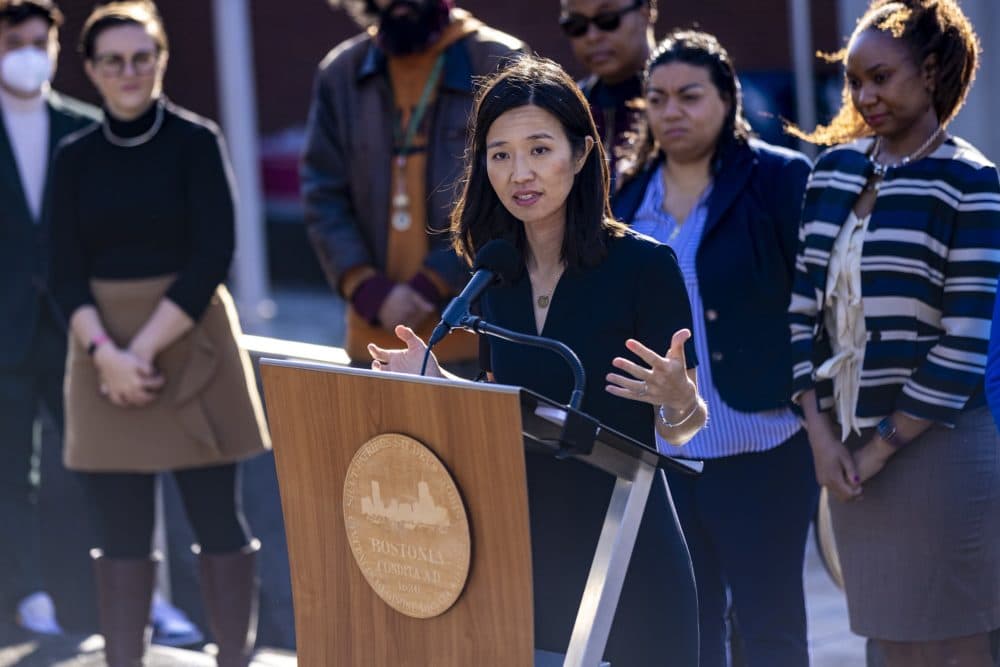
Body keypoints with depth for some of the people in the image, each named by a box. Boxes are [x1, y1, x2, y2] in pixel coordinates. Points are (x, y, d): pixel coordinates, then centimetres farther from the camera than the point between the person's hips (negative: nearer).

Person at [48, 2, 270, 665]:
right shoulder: (76, 156, 8)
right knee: (123, 530, 2)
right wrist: (105, 353, -13)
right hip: (104, 355, 3)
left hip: (190, 344, -2)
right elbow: (66, 271, 3)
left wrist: (146, 347, -14)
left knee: (217, 520, 0)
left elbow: (213, 256, -8)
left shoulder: (196, 141, -2)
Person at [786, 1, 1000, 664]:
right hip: (848, 444, 5)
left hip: (934, 443, -5)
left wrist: (883, 446, -11)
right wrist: (821, 433, -1)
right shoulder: (835, 168, 9)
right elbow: (805, 305, 9)